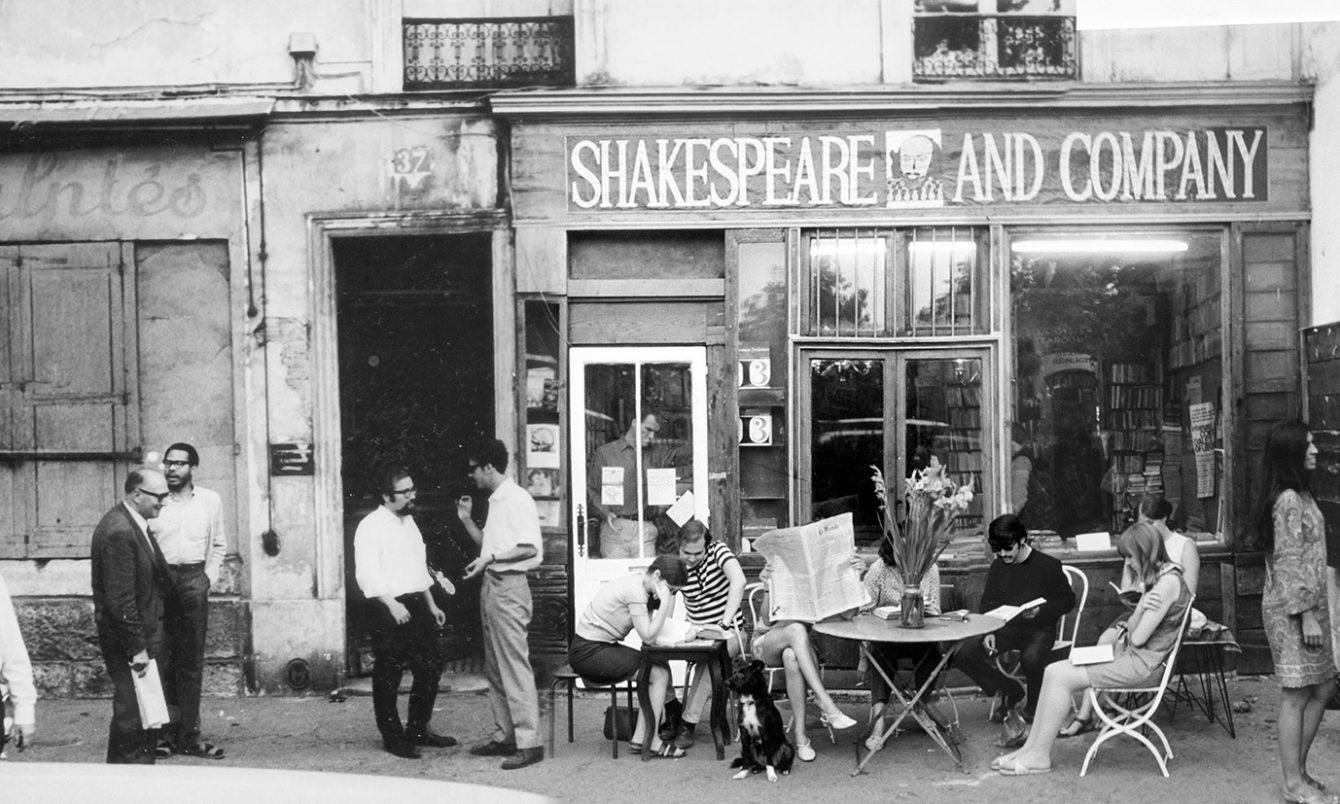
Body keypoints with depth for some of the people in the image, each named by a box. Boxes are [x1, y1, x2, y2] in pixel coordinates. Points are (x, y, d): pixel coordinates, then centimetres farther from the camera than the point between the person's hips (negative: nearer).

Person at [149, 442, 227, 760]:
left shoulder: (210, 501, 8)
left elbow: (218, 544, 16)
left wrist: (209, 577, 6)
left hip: (194, 581, 2)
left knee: (191, 662, 3)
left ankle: (188, 735, 6)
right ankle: (164, 733, 4)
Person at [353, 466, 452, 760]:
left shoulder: (409, 522, 16)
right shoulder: (371, 526, -10)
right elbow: (366, 574, -18)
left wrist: (431, 605, 20)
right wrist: (392, 604, -26)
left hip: (416, 606, 8)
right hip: (388, 609, -8)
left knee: (431, 666, 10)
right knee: (388, 676, 0)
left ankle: (418, 729, 24)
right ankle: (393, 737, 13)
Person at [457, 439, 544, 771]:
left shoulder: (517, 499, -11)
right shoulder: (496, 502, 17)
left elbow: (530, 548, -19)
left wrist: (491, 557, -20)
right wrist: (466, 520, 16)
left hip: (509, 587, -10)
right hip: (491, 585, 10)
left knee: (514, 665, -10)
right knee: (495, 668, 12)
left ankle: (529, 742, -9)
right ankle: (504, 736, 19)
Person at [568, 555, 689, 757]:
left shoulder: (640, 584, 8)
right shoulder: (635, 590, -21)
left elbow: (660, 629, 6)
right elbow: (647, 635, -22)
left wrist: (670, 595, -4)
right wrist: (665, 602, -20)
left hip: (602, 647, 10)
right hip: (588, 652, -10)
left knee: (661, 667, 6)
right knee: (659, 675, -10)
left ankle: (639, 739, 7)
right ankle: (652, 742, 1)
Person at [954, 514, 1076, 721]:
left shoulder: (1048, 565, -6)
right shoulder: (997, 567, 8)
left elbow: (1068, 600, -1)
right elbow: (987, 604, 12)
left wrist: (1041, 611, -18)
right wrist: (988, 632, -6)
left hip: (1039, 629, -5)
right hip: (1005, 628, 5)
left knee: (1031, 657, -39)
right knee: (964, 654, -17)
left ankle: (1033, 705, -5)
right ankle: (1010, 692, 5)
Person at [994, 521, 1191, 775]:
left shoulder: (1168, 581, -17)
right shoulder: (1155, 578, 15)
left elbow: (1138, 638, -18)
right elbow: (1133, 631, 7)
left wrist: (1139, 611, 0)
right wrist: (1140, 610, -11)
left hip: (1142, 663, -10)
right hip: (1127, 655, 10)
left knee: (1060, 677, -16)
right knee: (1053, 671, -2)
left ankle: (1039, 757, -8)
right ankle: (1030, 747, -3)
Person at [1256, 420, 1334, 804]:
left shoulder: (1300, 495, 14)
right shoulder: (1288, 501, -17)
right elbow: (1289, 563, -20)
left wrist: (1315, 611, 19)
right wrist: (1306, 614, -20)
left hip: (1309, 605, 10)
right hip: (1292, 610, -10)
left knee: (1322, 689, 13)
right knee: (1297, 696, -2)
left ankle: (1298, 771, 22)